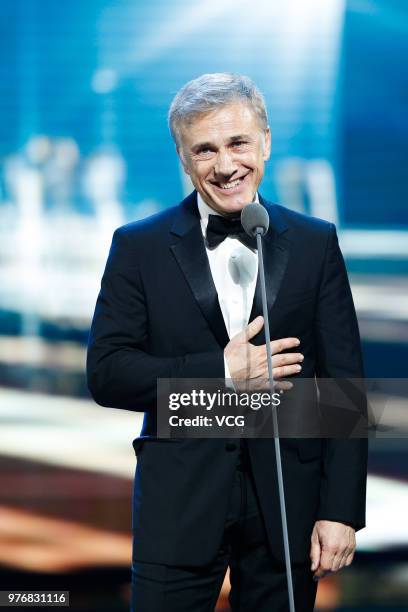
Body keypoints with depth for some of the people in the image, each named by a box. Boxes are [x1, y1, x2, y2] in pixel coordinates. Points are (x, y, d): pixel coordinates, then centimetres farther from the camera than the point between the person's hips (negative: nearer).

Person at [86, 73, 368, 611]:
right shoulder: (139, 247, 2)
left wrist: (341, 510, -5)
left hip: (287, 502, 1)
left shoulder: (315, 244, 5)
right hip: (179, 504, -1)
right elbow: (105, 374, -4)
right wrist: (221, 372, -14)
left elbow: (343, 386, 3)